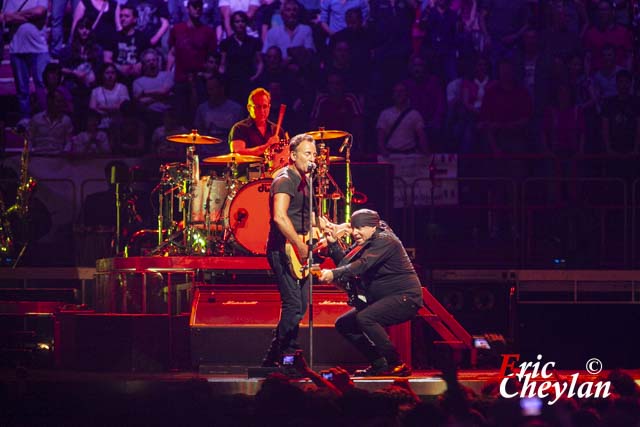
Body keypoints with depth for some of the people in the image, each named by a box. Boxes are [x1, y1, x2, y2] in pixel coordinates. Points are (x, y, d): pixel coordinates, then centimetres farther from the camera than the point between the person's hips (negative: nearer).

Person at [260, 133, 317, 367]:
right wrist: (301, 246, -29)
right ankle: (274, 358, -9)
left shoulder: (304, 180, 16)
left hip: (297, 252, 10)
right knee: (293, 306, -15)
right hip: (283, 250, -10)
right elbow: (280, 217, -30)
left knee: (300, 306, 12)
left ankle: (287, 355, 19)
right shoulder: (285, 181, -15)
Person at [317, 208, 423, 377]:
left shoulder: (384, 241, -16)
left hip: (405, 298, -10)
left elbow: (363, 264, -30)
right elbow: (345, 263, 10)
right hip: (382, 300, 10)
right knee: (343, 324, 6)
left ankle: (397, 365, -25)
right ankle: (379, 365, 5)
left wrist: (334, 274, -40)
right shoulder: (364, 244, 14)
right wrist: (333, 243, -3)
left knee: (364, 318, -31)